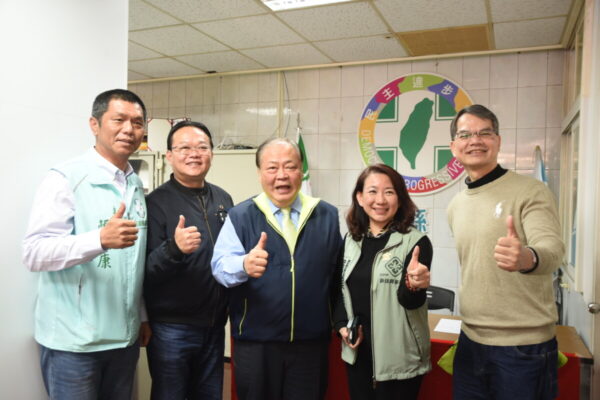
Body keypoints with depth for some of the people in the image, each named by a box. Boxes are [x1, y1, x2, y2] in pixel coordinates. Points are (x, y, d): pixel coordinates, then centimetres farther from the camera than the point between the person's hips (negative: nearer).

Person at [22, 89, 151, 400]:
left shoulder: (137, 186, 8)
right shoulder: (65, 178, -11)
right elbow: (34, 253, -19)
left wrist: (143, 317, 13)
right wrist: (101, 239, -32)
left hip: (125, 337, 6)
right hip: (73, 342, -6)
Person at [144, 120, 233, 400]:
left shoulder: (223, 199, 4)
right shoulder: (156, 202, -11)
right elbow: (146, 272, -16)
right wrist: (174, 248, -33)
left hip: (215, 326, 5)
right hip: (171, 328, -5)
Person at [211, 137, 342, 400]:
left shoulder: (328, 216, 4)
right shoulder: (240, 216, -3)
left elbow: (340, 270, 10)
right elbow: (221, 265, -15)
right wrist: (244, 264, -35)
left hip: (312, 341, 2)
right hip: (255, 342, -1)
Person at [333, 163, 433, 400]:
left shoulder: (415, 242, -12)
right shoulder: (351, 240, 4)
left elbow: (410, 302, -15)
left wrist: (414, 285, -36)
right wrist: (341, 325, -1)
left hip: (399, 359, -4)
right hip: (357, 353, 5)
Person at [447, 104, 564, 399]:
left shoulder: (531, 192, -11)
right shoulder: (455, 206, 8)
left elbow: (552, 248, -27)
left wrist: (527, 258, -47)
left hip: (524, 346, -5)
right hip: (470, 342, 6)